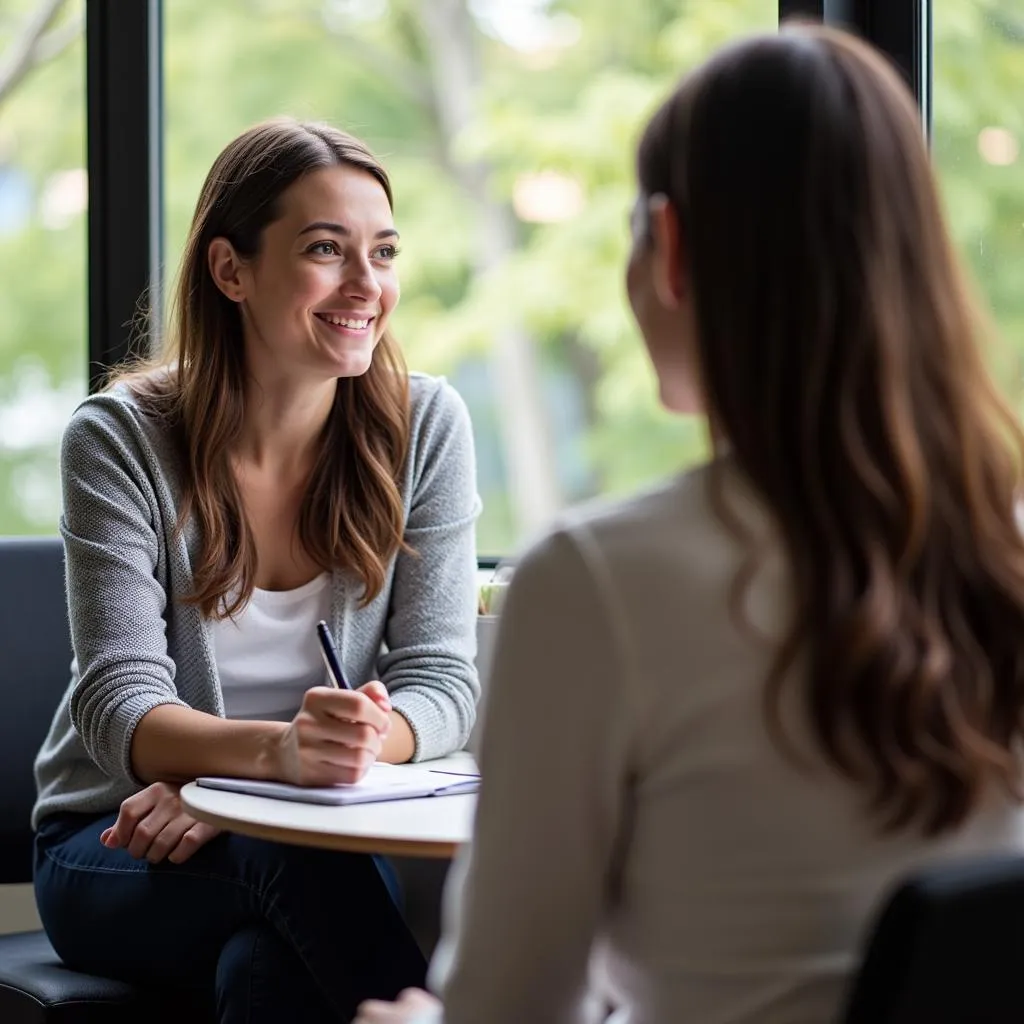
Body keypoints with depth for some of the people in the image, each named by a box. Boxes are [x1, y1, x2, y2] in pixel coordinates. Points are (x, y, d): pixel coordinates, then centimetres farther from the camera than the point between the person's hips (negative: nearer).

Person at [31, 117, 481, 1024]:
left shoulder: (425, 426, -3)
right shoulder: (121, 440, -10)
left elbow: (442, 683, -6)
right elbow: (120, 710, -18)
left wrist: (356, 741, -29)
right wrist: (274, 752, -39)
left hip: (322, 840, 1)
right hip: (116, 847, -1)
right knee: (291, 857, -35)